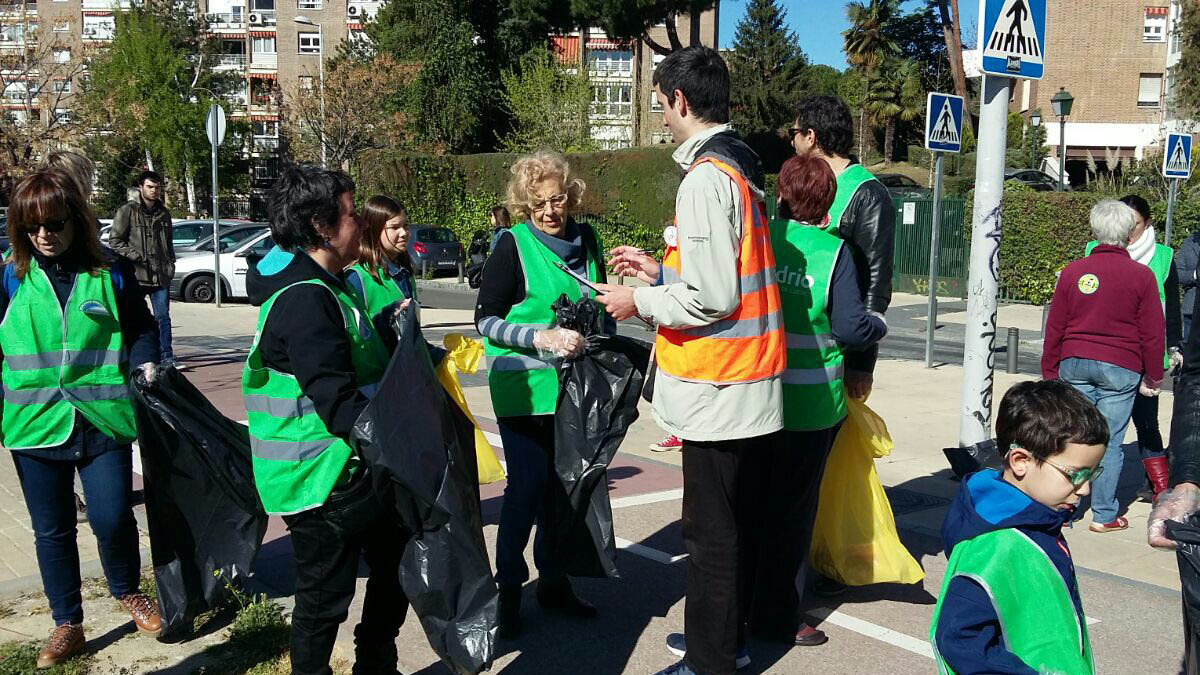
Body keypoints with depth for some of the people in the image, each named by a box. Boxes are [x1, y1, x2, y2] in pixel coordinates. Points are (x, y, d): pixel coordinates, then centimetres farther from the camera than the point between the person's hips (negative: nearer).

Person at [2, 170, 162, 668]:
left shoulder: (111, 272, 0)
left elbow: (141, 329, 10)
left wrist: (144, 365, -6)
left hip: (102, 419, -1)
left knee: (112, 518, -3)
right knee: (52, 531, 10)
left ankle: (128, 593, 27)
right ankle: (67, 625, 26)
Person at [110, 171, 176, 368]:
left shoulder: (163, 213, 16)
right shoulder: (127, 211, -1)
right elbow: (115, 241, -3)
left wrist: (171, 263, 12)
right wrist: (135, 256, -12)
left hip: (161, 275, 4)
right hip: (136, 274, -4)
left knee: (163, 316, 3)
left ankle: (166, 356, 7)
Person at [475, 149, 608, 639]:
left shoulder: (586, 240, 8)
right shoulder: (513, 245, -8)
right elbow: (486, 320, -9)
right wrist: (542, 338, -20)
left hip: (574, 386, 5)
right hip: (524, 389, -5)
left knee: (563, 484, 10)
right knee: (528, 484, -4)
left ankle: (554, 581, 25)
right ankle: (508, 589, 13)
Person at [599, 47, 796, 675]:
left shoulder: (706, 179, -18)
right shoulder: (745, 168, 12)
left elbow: (712, 299, -22)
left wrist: (640, 302, -9)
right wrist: (661, 272, 15)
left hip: (718, 388, -10)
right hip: (754, 384, 10)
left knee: (710, 533, 2)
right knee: (738, 518, 20)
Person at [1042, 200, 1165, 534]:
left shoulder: (1072, 271, 1)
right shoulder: (1142, 276, -4)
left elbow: (1054, 328, 4)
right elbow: (1153, 333, -1)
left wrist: (1050, 371, 13)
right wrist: (1153, 376, 9)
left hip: (1074, 365, 2)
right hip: (1121, 369, -2)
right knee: (1110, 441, 4)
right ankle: (1104, 515, 11)